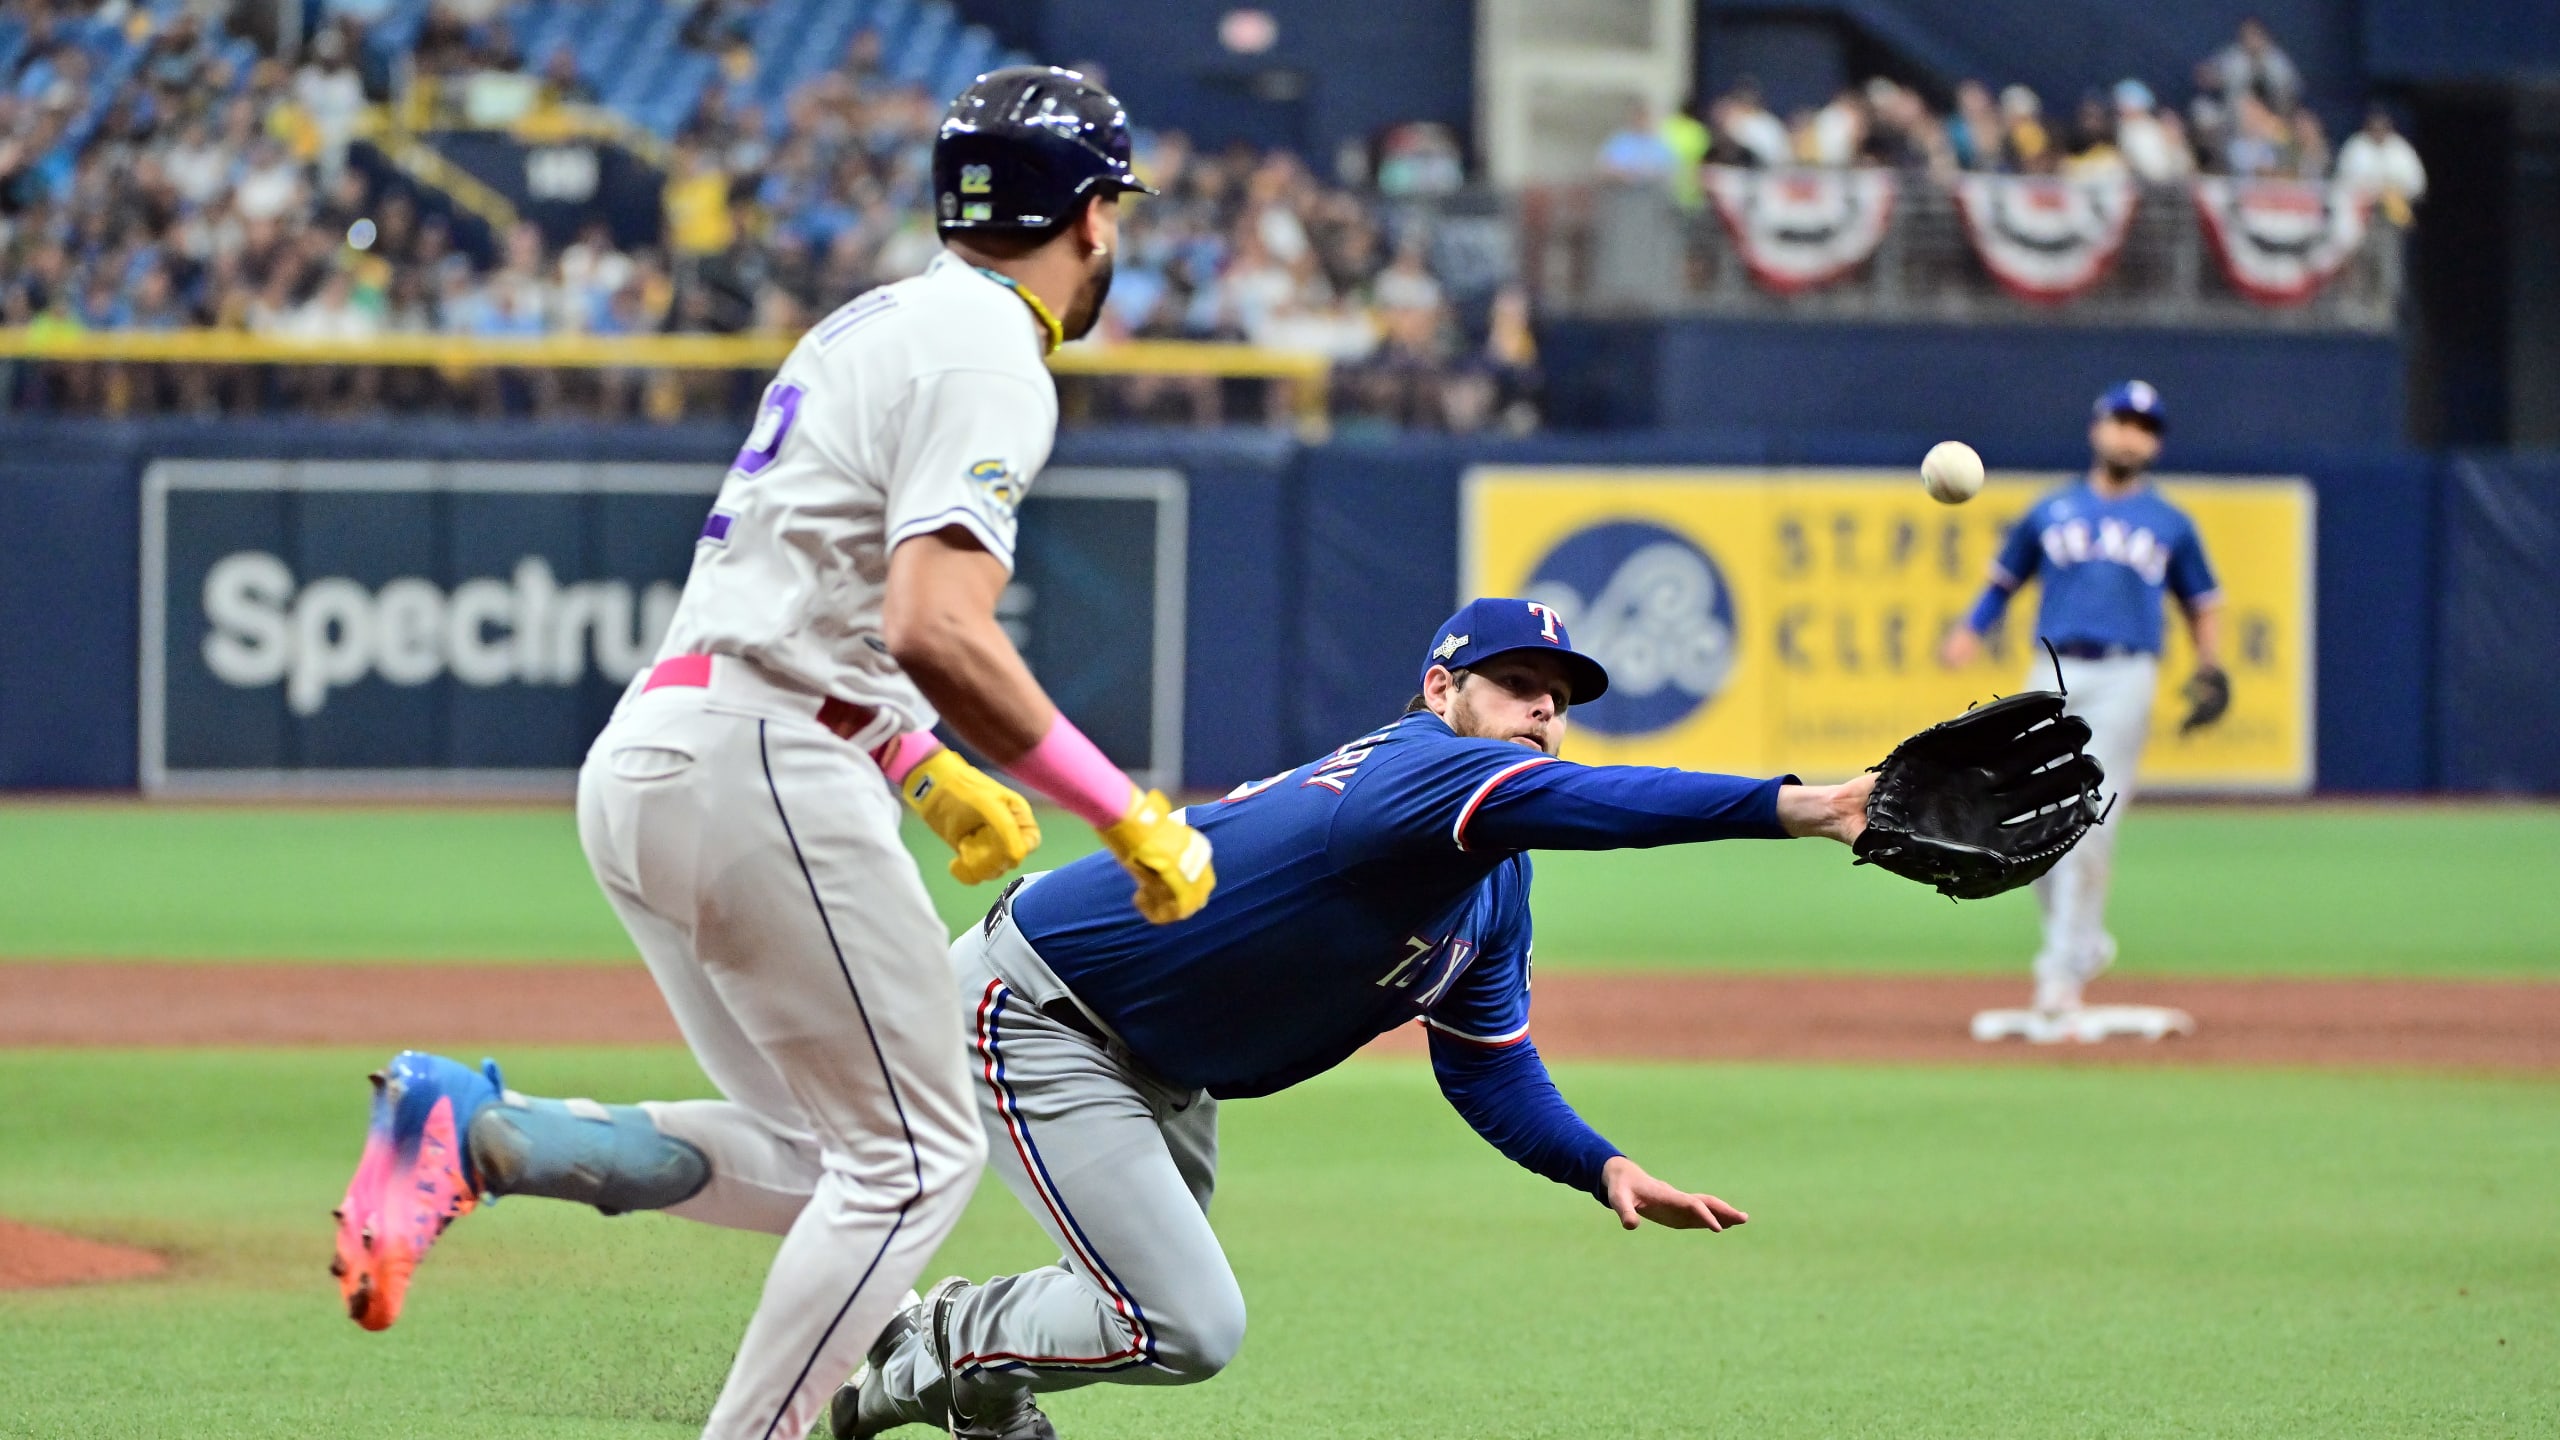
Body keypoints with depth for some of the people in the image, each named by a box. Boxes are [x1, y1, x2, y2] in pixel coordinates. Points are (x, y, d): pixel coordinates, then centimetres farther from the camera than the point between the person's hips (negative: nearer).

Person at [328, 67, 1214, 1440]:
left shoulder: (879, 325, 21)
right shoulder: (985, 357, -10)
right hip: (757, 769, -9)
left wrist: (928, 775, 29)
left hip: (641, 765, 9)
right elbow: (935, 629, -23)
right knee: (915, 1156, -2)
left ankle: (476, 1127, -2)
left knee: (819, 1160, 12)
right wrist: (1126, 812, -18)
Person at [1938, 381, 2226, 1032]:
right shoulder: (2051, 512, 14)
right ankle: (2080, 940, 21)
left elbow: (2202, 603, 18)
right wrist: (1970, 630, -3)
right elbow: (2005, 579, 16)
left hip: (2124, 678, -2)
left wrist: (2209, 668, 1)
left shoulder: (2171, 525, 13)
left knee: (2091, 824, -11)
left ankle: (2064, 973, -9)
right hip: (2054, 673, 2)